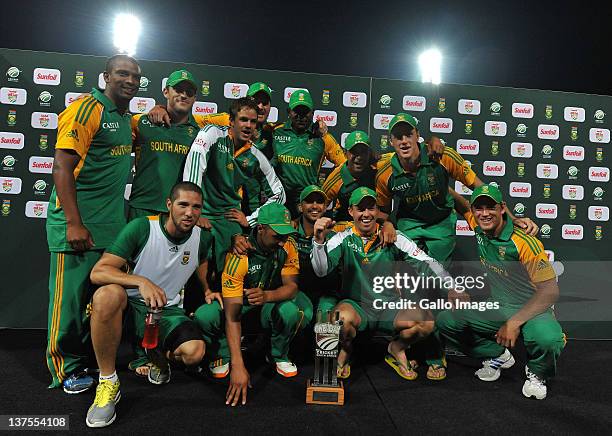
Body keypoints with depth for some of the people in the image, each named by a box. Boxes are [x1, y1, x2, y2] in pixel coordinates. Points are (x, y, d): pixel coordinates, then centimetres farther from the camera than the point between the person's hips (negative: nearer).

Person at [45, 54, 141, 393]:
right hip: (78, 222, -8)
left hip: (111, 224, 8)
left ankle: (88, 359, 32)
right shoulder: (87, 108, -11)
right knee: (70, 297, 1)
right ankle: (66, 370, 18)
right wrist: (73, 223, -22)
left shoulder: (126, 118, 14)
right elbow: (62, 166, -16)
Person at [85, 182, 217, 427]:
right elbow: (98, 272, -20)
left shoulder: (202, 238, -2)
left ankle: (157, 354, 13)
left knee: (194, 352, -27)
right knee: (107, 295, -38)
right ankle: (108, 383, -19)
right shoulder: (141, 228, -15)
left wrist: (207, 291, 11)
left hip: (167, 310, 3)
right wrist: (142, 281, -35)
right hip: (130, 304, -2)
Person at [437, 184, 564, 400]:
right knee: (445, 321, -8)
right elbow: (462, 206, 16)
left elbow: (550, 291, -26)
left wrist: (514, 323, -30)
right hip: (496, 307, 6)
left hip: (532, 309, -5)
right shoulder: (479, 228, -6)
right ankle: (498, 356, 16)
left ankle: (536, 373, 1)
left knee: (548, 339, -38)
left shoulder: (524, 242, -24)